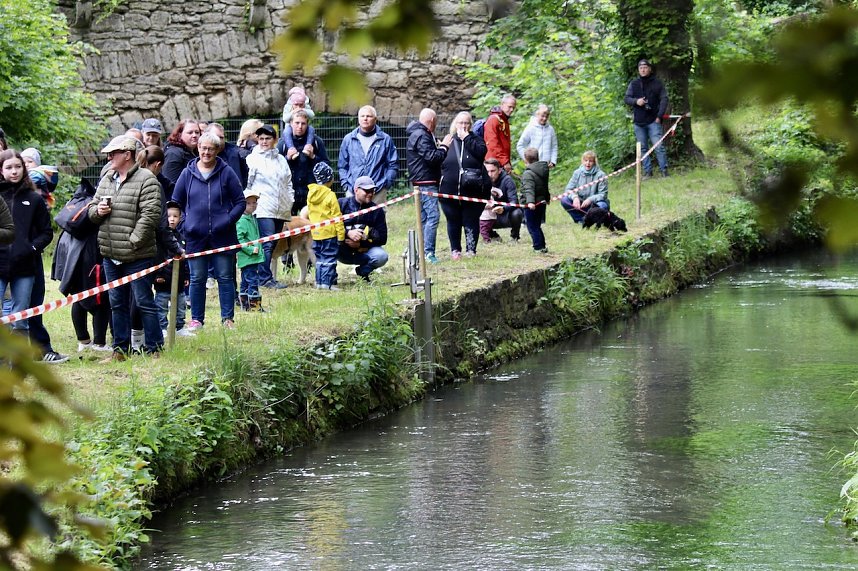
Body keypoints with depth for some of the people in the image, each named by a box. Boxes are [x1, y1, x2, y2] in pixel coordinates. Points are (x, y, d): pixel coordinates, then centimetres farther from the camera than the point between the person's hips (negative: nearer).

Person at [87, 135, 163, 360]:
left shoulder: (146, 180, -10)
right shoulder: (106, 180, 15)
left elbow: (150, 215, -17)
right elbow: (92, 209, 21)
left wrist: (132, 242, -20)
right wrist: (98, 211, -3)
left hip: (137, 257, -7)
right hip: (110, 256, 7)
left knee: (144, 303, -2)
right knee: (117, 304, 13)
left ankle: (153, 349, 5)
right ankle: (120, 349, 21)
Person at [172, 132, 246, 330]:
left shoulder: (226, 173, 0)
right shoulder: (188, 173, 4)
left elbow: (240, 202, 2)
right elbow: (175, 202, 11)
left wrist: (228, 220, -10)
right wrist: (183, 224, -1)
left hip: (222, 236, -1)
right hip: (196, 236, 1)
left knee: (225, 277, 4)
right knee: (197, 279, 6)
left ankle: (228, 318, 12)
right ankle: (196, 318, 15)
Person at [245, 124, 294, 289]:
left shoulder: (281, 160, 19)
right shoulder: (253, 159, 0)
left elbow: (288, 183, 26)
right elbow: (247, 184, -2)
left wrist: (290, 200, 16)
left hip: (281, 210, 7)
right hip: (263, 209, -7)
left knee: (273, 244, 6)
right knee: (267, 244, -14)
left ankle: (264, 275, 10)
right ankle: (265, 278, -15)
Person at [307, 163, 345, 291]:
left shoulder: (311, 194, 5)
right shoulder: (330, 195, -15)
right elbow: (336, 216, -13)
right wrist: (341, 234, -9)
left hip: (315, 233, 6)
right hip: (329, 232, -6)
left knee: (319, 258, 15)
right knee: (329, 258, -2)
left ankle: (319, 282, 18)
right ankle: (327, 283, -5)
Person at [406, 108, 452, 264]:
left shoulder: (418, 134, 19)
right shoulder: (421, 136, -14)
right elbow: (432, 157, -22)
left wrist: (439, 146, 12)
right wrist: (443, 147, -9)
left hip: (423, 183, 11)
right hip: (425, 182, -11)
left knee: (424, 218, 12)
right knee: (433, 216, -15)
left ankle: (423, 252, 13)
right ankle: (428, 252, -21)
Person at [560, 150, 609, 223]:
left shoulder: (600, 175, -9)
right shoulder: (577, 173, 1)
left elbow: (603, 194, -13)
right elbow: (569, 189, -3)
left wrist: (590, 199, -30)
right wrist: (574, 197, -26)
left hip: (594, 205, -3)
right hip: (580, 204, 3)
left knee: (603, 206, -36)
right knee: (564, 200, -21)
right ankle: (580, 220, -6)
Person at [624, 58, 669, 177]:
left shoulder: (657, 83, 5)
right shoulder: (634, 84, 12)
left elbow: (664, 99, 2)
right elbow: (627, 99, 8)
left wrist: (659, 116, -7)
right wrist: (636, 101, -14)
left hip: (653, 121, -3)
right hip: (639, 122, 3)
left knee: (658, 146, -10)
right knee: (643, 148, 5)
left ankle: (664, 170, -6)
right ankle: (647, 171, 10)